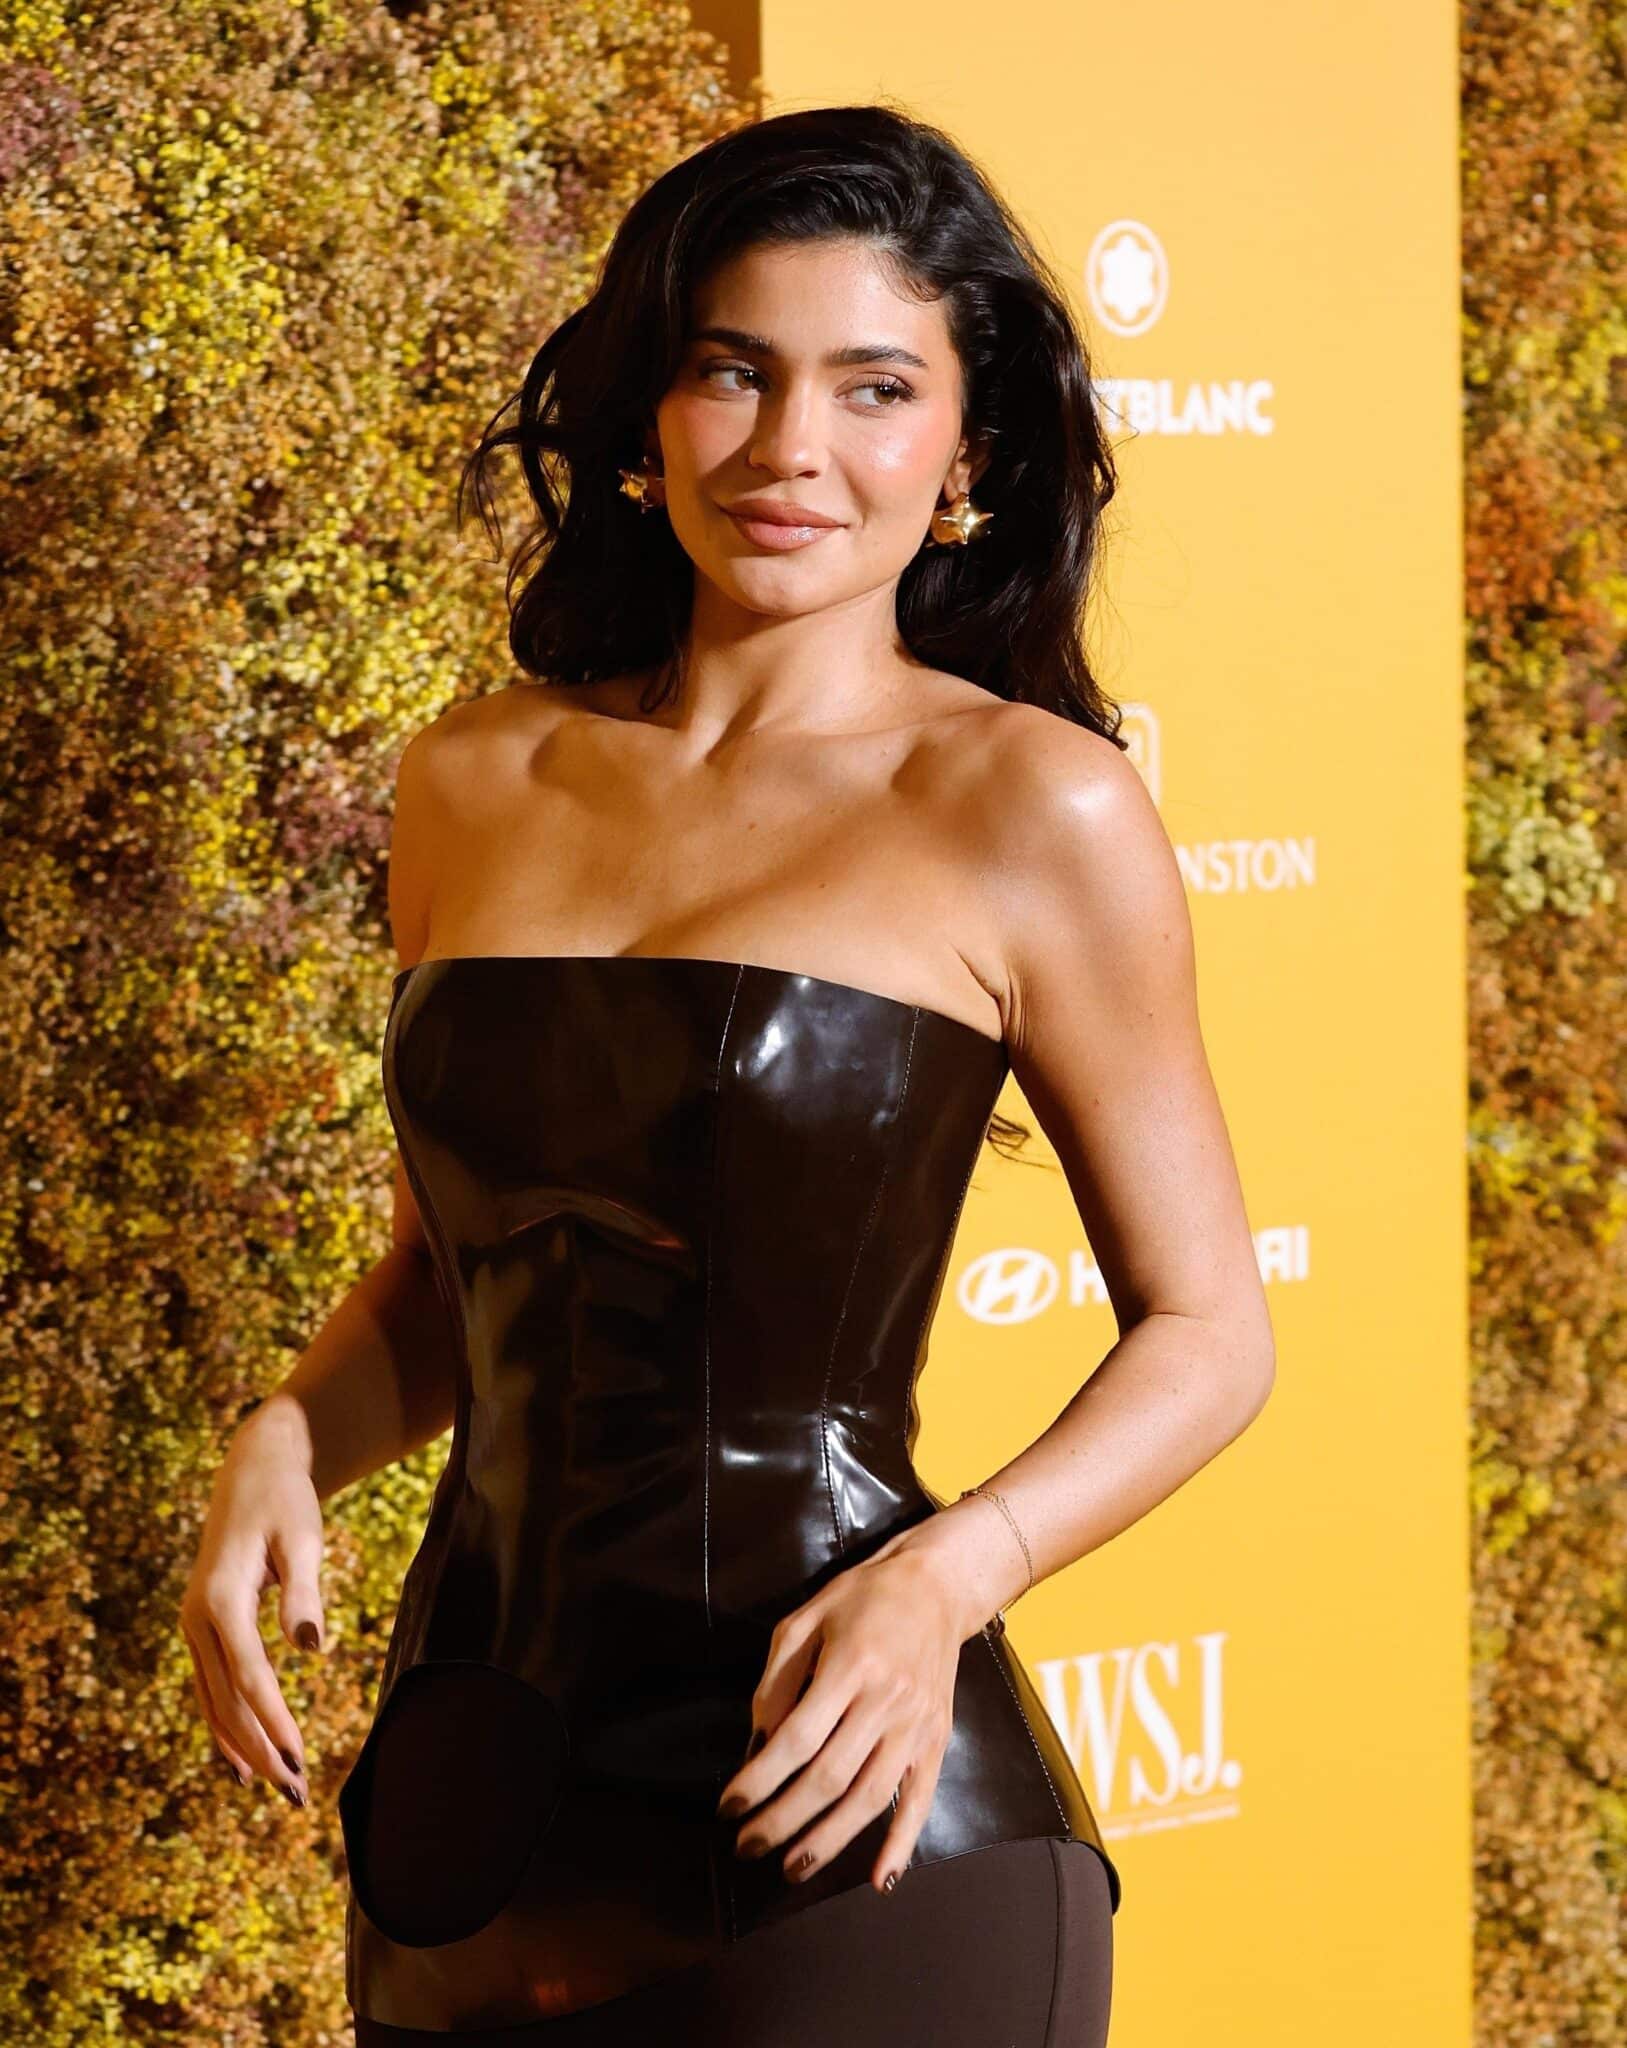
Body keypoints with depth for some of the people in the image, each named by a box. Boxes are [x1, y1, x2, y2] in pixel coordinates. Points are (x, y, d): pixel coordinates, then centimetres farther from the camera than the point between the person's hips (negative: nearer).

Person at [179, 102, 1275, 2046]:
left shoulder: (1025, 804, -5)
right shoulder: (475, 777, 7)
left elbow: (1205, 1329, -1)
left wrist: (941, 1580, -16)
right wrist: (287, 1438, -1)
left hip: (837, 1816, -4)